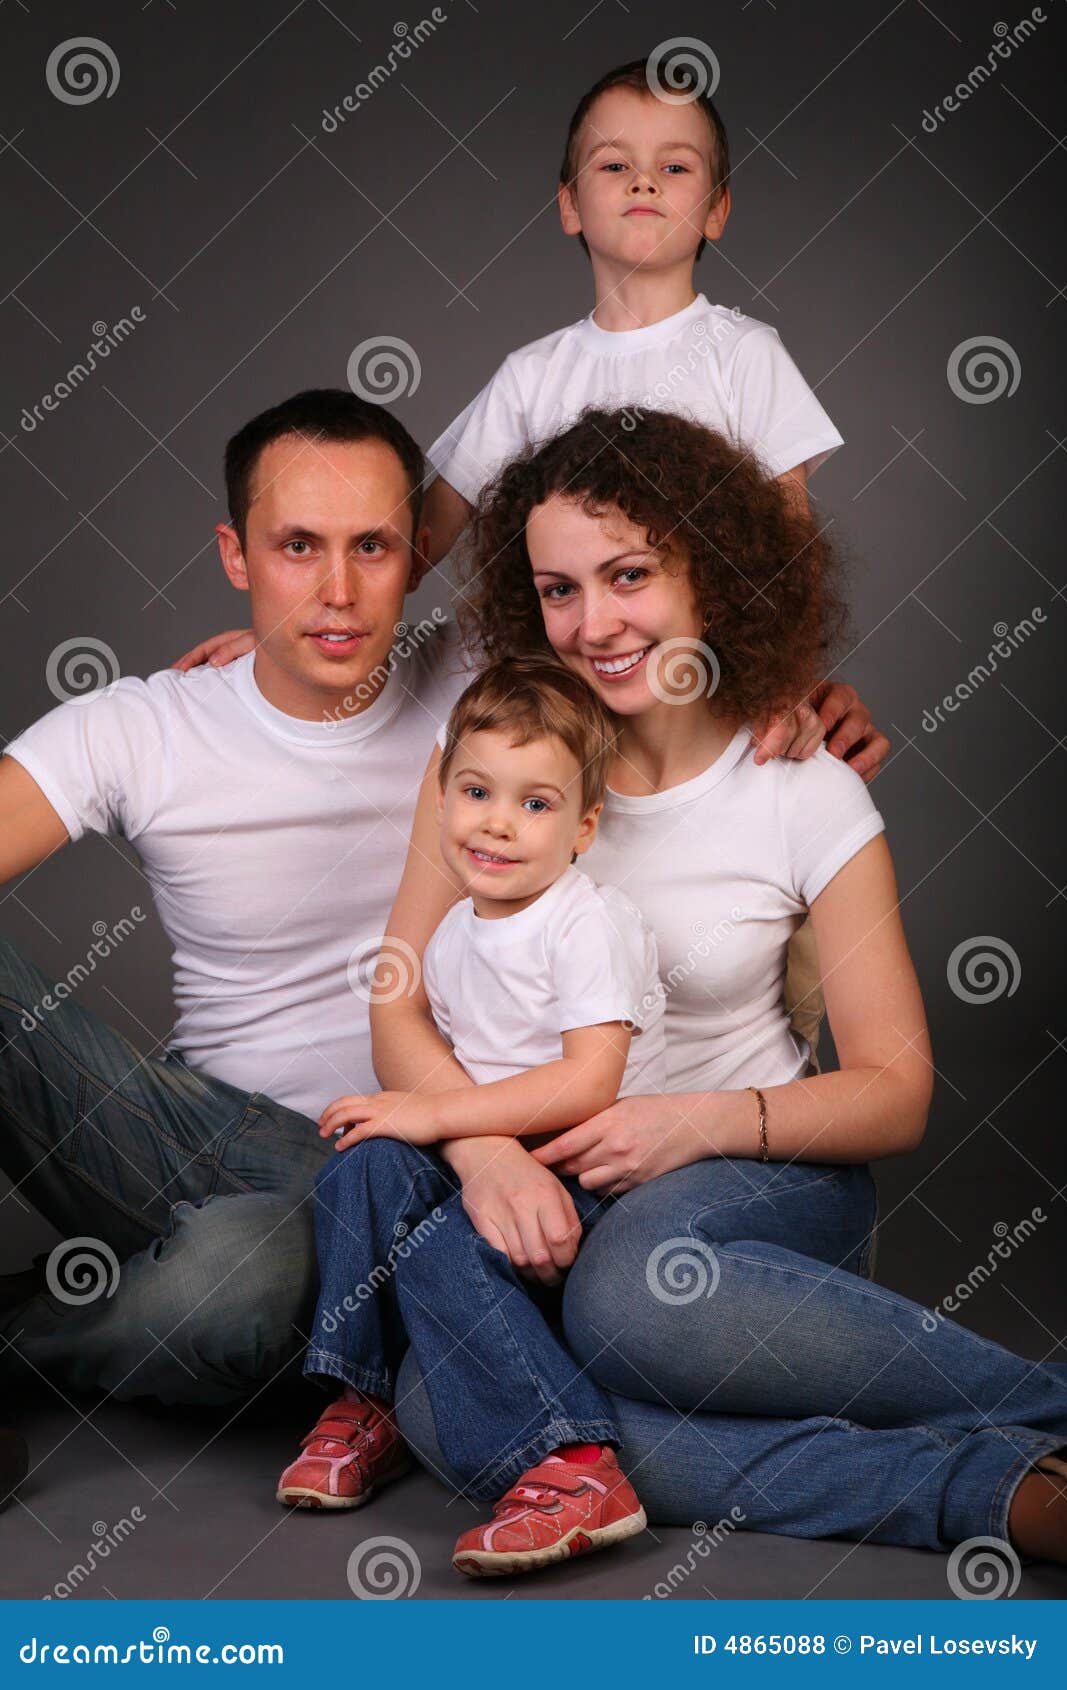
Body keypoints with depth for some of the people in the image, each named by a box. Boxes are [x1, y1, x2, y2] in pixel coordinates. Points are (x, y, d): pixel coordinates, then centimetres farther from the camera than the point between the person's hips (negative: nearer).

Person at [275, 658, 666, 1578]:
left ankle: (571, 1467, -30)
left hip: (599, 1174, -7)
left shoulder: (590, 924, -15)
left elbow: (588, 1084, -25)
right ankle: (364, 1404, -7)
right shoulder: (454, 934, 9)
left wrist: (435, 1115, -22)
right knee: (367, 1168, -16)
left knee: (440, 1244, -28)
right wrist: (405, 1115, 1)